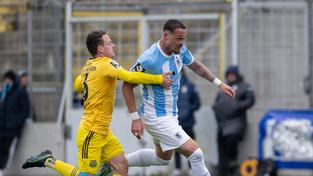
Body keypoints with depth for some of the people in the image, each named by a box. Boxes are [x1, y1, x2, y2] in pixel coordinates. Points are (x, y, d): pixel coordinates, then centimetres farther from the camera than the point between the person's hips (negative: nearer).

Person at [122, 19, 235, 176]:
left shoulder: (180, 51, -5)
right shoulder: (149, 60, -26)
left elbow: (196, 66, 16)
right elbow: (127, 85, -17)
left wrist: (218, 83, 12)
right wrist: (135, 118, -20)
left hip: (171, 114, 9)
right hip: (156, 117, -9)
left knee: (162, 158, 29)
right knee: (195, 153, -16)